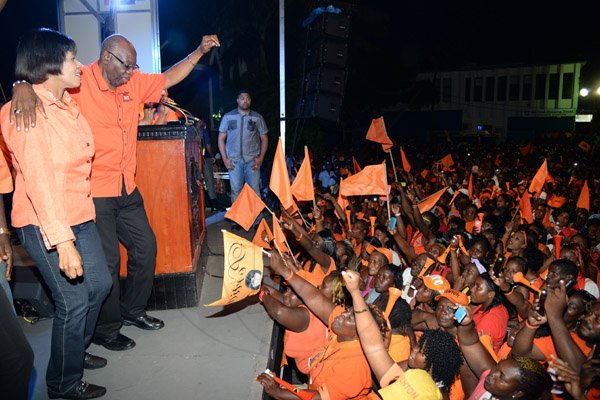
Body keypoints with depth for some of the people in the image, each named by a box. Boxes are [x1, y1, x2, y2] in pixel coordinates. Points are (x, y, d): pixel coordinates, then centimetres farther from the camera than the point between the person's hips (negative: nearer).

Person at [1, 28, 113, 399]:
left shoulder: (68, 103, 8)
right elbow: (38, 179, -25)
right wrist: (63, 242, -28)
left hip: (80, 215, 9)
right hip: (44, 224, -9)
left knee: (100, 284, 18)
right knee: (74, 301, 0)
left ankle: (75, 350, 42)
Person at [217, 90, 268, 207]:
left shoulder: (257, 117, 7)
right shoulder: (228, 117, 7)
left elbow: (264, 139, 9)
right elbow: (221, 139, 8)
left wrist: (261, 158, -2)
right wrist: (225, 159, -1)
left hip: (252, 160, 0)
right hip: (234, 161, 0)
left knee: (254, 190, -1)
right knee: (235, 190, 2)